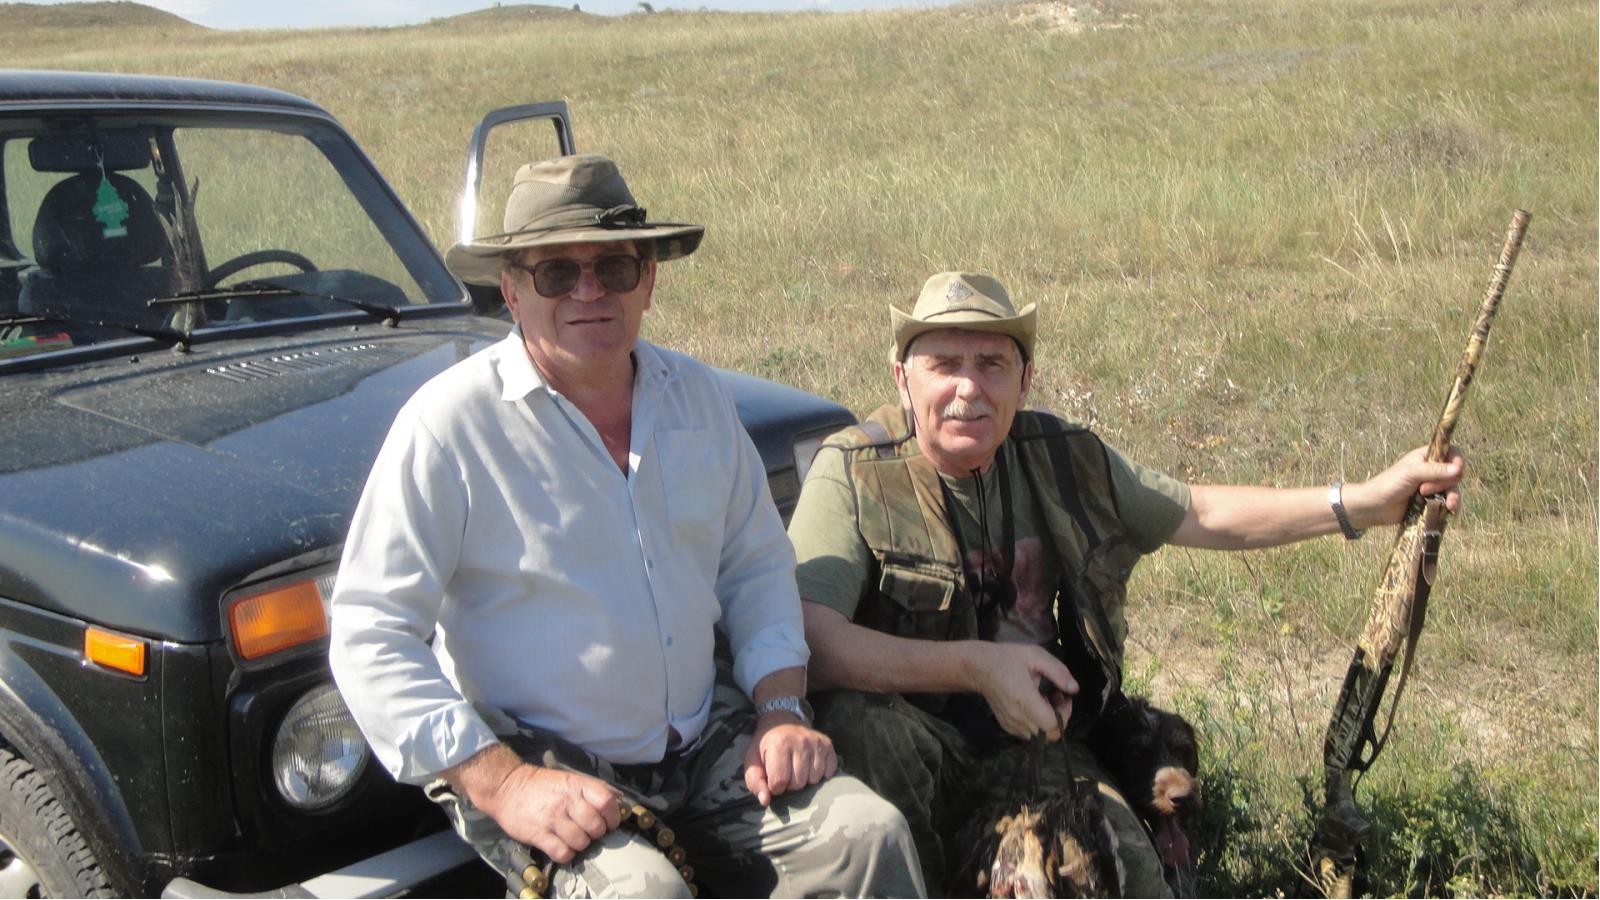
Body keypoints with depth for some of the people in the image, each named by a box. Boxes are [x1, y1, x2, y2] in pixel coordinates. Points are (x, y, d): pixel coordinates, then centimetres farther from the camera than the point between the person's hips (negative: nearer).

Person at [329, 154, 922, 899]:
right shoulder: (450, 424, -12)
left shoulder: (697, 395, 6)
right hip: (532, 759, -5)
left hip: (704, 741, 5)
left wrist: (782, 711, 0)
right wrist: (502, 785, -21)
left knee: (868, 834, -14)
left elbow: (757, 564, 15)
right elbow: (371, 638, -14)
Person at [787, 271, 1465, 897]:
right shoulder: (853, 473, -11)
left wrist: (1369, 501, 7)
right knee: (864, 725, -36)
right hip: (907, 731, -3)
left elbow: (1203, 515, 14)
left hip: (1034, 740, 4)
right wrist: (976, 667, -29)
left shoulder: (1064, 460, 6)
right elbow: (810, 638, -23)